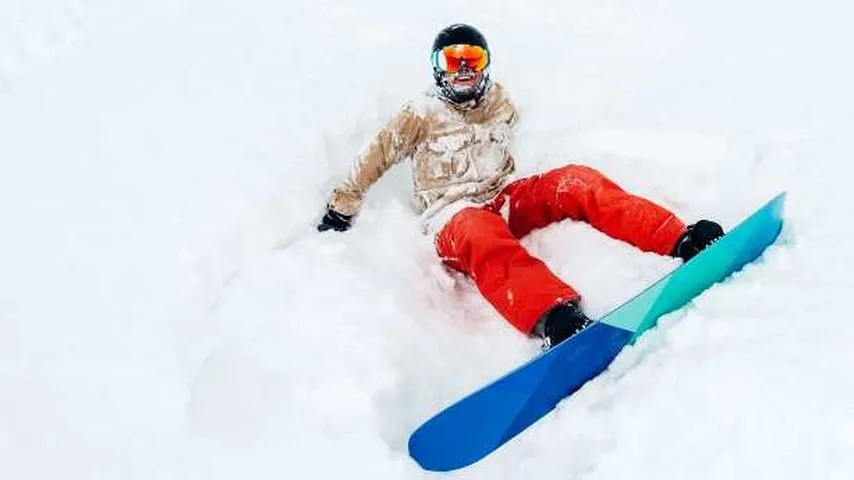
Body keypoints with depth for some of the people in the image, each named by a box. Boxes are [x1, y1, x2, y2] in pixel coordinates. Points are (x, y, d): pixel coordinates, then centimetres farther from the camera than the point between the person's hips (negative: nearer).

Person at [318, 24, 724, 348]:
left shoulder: (500, 103, 16)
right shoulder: (421, 116, 5)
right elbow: (376, 158, 11)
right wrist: (341, 209, 13)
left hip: (506, 199, 5)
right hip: (454, 215, -5)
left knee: (577, 182, -22)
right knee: (483, 236, -43)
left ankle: (681, 241, -39)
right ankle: (556, 319, -73)